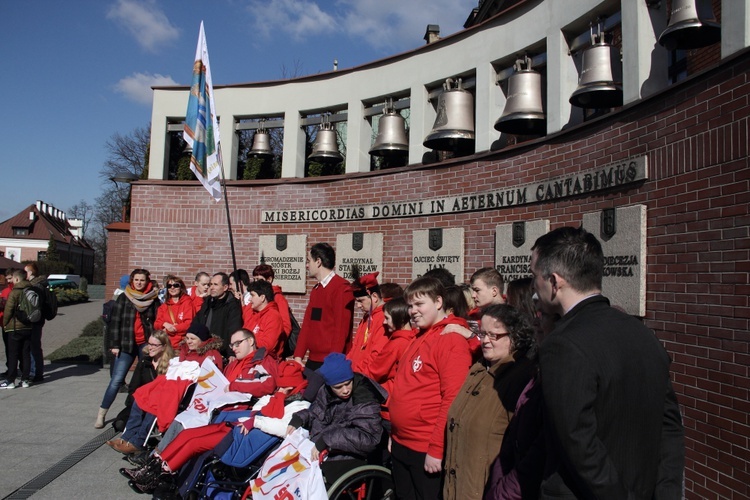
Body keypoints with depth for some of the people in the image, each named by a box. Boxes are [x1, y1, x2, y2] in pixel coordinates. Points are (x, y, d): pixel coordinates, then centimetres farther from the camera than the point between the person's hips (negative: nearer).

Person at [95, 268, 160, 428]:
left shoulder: (153, 299, 5)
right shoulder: (123, 298, 4)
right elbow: (115, 322, 4)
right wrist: (115, 345, -2)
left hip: (146, 344, 1)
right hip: (127, 344, -1)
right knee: (116, 380, -4)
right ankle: (101, 414, 6)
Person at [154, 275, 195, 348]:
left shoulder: (187, 302, 3)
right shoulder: (164, 305, 18)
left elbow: (189, 323, -6)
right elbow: (156, 324, 13)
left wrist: (167, 330, -7)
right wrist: (165, 324, -10)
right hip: (166, 343, 4)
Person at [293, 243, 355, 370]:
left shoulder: (341, 287, -11)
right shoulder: (315, 289, 15)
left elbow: (342, 328, -16)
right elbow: (307, 324, 14)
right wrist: (298, 356, 7)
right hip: (312, 360, 7)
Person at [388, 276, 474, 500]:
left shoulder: (452, 340, -15)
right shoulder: (419, 338, 13)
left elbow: (453, 400, -21)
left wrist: (437, 449, -19)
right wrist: (394, 434, 17)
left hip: (426, 450, -8)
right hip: (401, 445, 8)